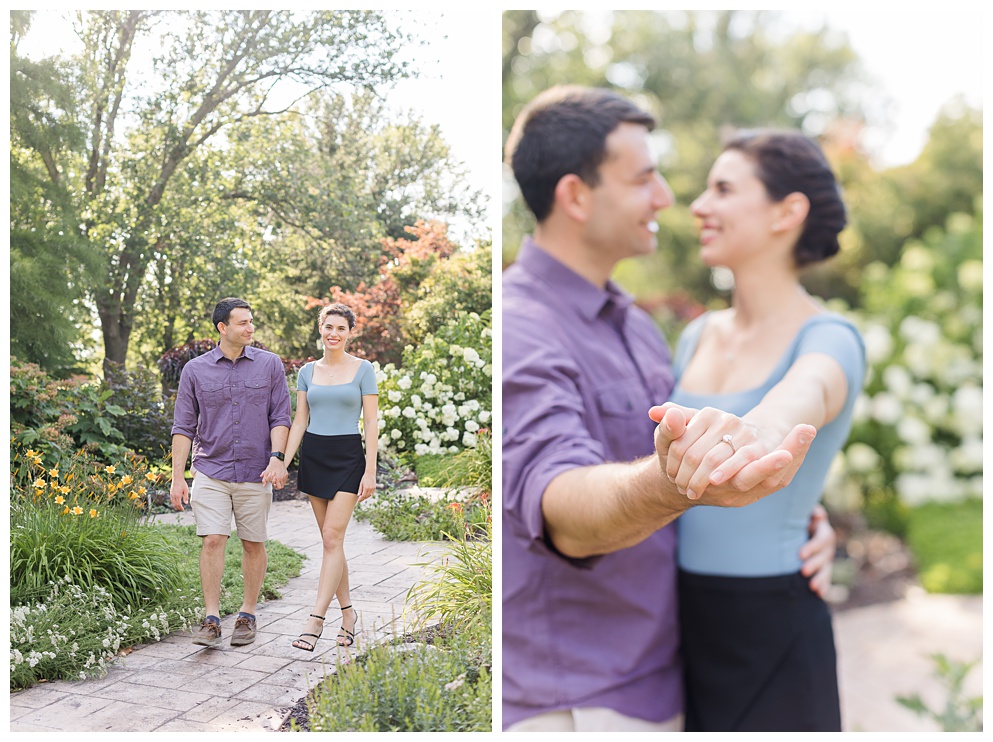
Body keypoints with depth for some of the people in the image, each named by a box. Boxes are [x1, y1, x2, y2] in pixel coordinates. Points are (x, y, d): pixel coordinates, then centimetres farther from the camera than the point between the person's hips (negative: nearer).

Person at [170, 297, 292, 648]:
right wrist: (178, 478, -1)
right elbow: (183, 427, 4)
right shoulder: (195, 370, 3)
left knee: (253, 544, 6)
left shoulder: (270, 365, 3)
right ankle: (211, 619, 0)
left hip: (255, 474, 1)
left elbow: (280, 417, 2)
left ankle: (247, 615, 20)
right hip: (210, 471, 0)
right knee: (212, 541, -8)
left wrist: (277, 458, -12)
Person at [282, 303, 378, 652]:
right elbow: (299, 421, 9)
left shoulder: (363, 369, -2)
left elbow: (371, 422, -4)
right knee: (330, 540, 7)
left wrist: (370, 470, -10)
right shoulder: (307, 371, 8)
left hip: (348, 456, -4)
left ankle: (316, 619, -11)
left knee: (332, 536, -11)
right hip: (313, 456, 4)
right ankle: (348, 612, 19)